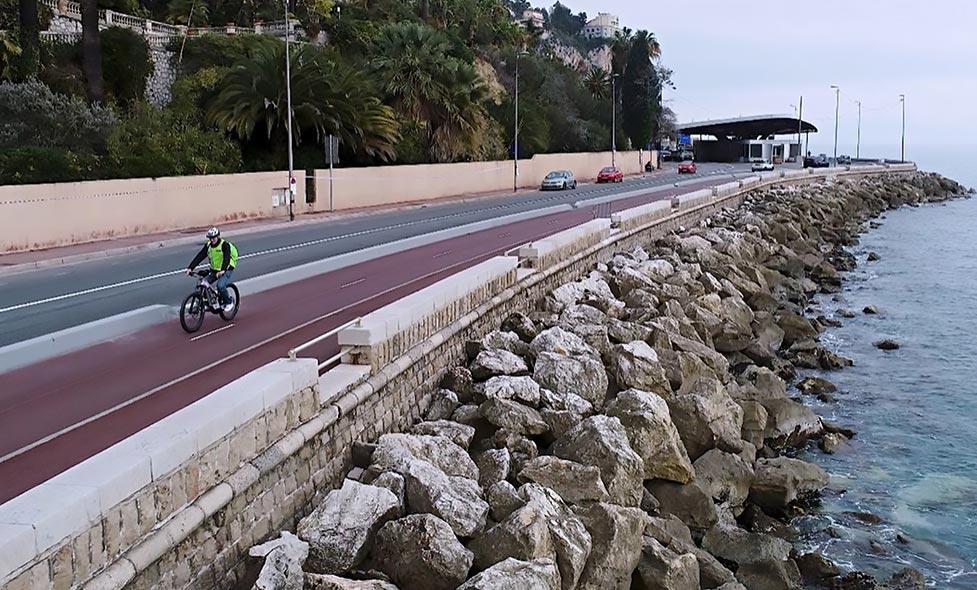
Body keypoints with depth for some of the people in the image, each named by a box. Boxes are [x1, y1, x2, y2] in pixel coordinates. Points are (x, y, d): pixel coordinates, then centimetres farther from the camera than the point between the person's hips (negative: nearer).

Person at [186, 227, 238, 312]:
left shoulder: (225, 245, -17)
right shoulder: (208, 245, 1)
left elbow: (226, 258, -30)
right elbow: (199, 256, -5)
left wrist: (223, 270, -46)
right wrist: (190, 268, -15)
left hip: (226, 270, -6)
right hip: (214, 270, 6)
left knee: (220, 286, -28)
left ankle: (229, 303, -5)